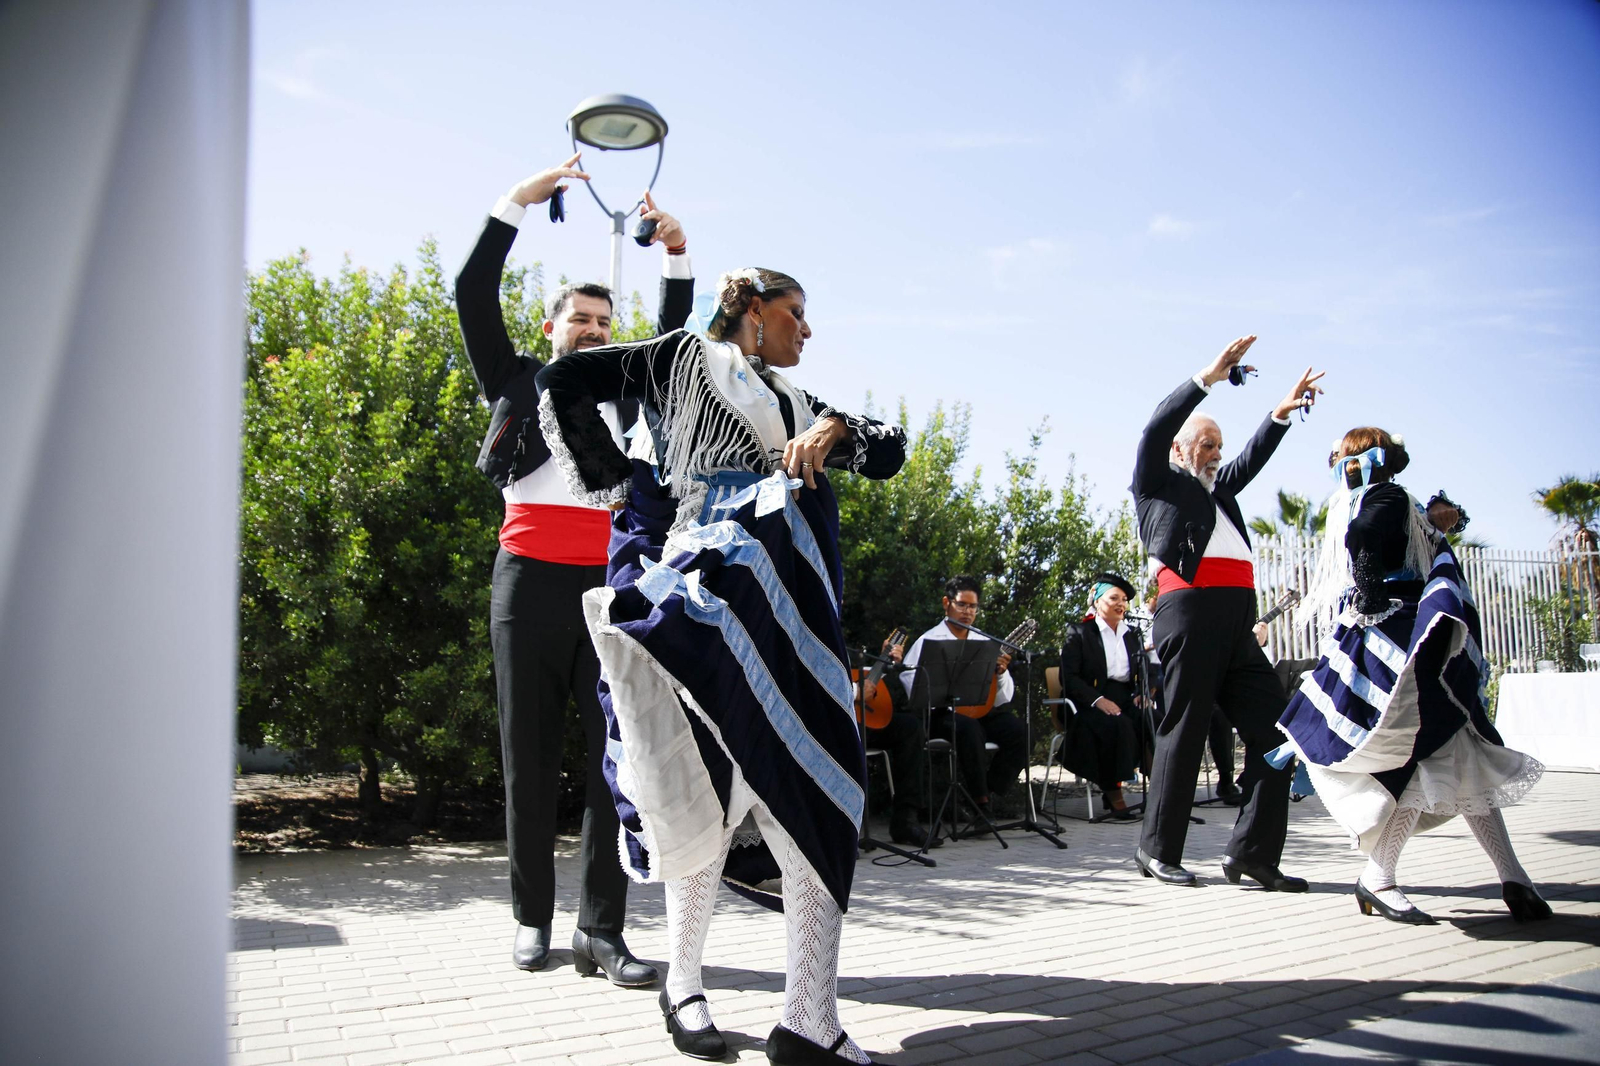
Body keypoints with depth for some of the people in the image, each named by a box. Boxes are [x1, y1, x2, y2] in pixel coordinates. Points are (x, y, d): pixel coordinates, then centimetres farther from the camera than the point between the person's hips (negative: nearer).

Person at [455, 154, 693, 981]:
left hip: (610, 585, 2)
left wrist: (675, 253, 4)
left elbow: (674, 338, 15)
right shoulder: (517, 383, 15)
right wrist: (515, 202, 3)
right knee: (529, 757, 4)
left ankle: (601, 930, -1)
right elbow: (473, 298, 7)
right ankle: (533, 919, 15)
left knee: (615, 755, -5)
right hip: (530, 577, -1)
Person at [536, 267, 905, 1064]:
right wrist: (618, 482, 7)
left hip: (795, 606, 6)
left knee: (811, 789, -2)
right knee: (714, 784, -5)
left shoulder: (800, 404, 29)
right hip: (716, 587, -6)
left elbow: (890, 450, 20)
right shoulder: (687, 357, 14)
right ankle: (684, 986, 14)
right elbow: (563, 380, 10)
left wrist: (837, 432, -1)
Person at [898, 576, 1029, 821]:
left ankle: (991, 797, -10)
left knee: (1018, 729, -22)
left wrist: (1001, 673, -6)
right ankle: (980, 800, -19)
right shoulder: (929, 641, 5)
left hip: (980, 711, 5)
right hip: (941, 714, -4)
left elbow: (1004, 698, 14)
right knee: (969, 728, -36)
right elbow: (908, 685, -9)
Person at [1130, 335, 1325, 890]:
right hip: (1190, 609, -7)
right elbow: (1157, 429, -2)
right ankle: (1157, 850, 4)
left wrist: (1282, 411, 16)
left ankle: (1252, 852, 3)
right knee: (1184, 730, -5)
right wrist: (1209, 376, -6)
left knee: (1272, 727, -1)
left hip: (1236, 620, 8)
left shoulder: (1217, 489, 31)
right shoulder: (1157, 485, 11)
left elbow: (1251, 458, 30)